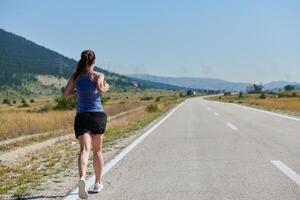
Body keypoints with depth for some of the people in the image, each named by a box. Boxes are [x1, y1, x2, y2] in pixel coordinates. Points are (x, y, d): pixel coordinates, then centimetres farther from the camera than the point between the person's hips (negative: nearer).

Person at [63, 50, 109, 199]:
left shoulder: (76, 77, 7)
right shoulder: (98, 75, -1)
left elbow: (66, 94, 4)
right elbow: (100, 88, -21)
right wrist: (105, 88, 0)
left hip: (81, 116, 1)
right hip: (97, 115, -1)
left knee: (84, 149, -10)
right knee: (97, 150, 15)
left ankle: (82, 178, -37)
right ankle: (98, 183, 25)